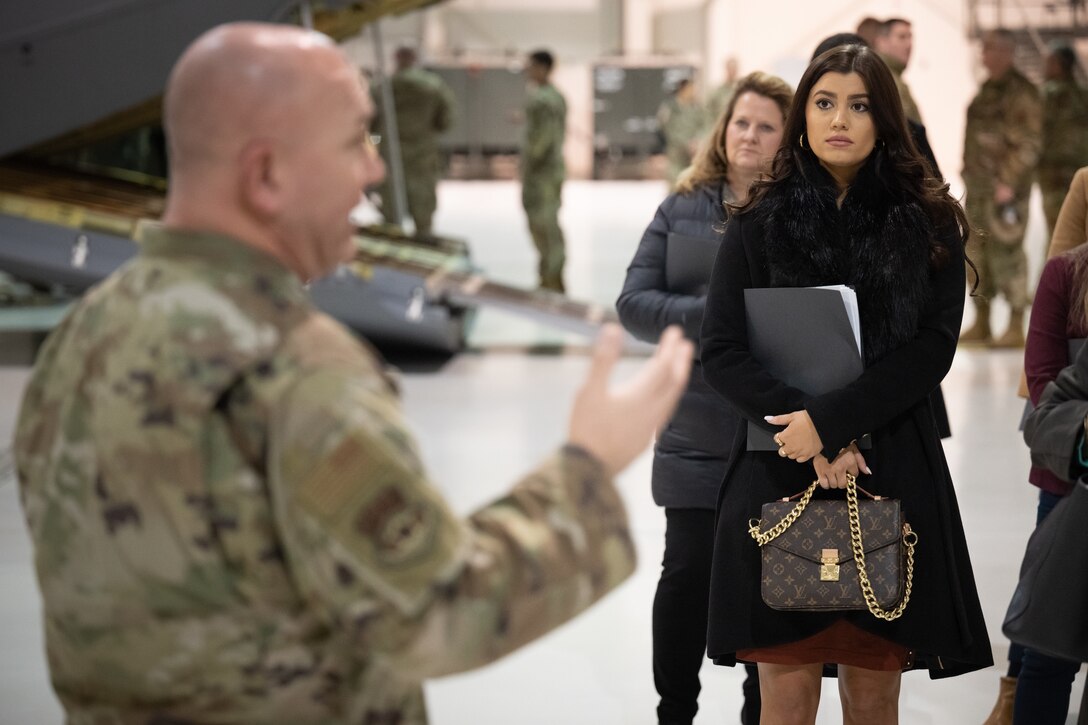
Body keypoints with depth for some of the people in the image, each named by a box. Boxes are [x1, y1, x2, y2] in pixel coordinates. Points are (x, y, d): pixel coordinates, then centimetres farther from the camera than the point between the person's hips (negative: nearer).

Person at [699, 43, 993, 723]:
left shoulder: (927, 222, 5)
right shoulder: (759, 225, 6)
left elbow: (933, 349, -4)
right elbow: (722, 352, 0)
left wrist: (831, 421, -15)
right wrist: (801, 421, -14)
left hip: (893, 476, 0)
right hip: (778, 474, 0)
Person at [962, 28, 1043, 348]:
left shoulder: (1021, 92, -11)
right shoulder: (988, 89, 16)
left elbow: (1028, 142, -15)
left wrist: (1009, 182, -20)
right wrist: (969, 172, 17)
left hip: (1006, 181, -9)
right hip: (979, 182, 9)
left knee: (1006, 252, -9)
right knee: (979, 252, 10)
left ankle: (1016, 328, -6)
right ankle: (980, 324, 17)